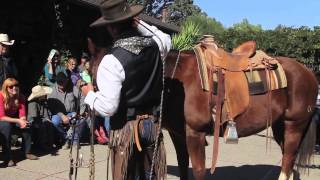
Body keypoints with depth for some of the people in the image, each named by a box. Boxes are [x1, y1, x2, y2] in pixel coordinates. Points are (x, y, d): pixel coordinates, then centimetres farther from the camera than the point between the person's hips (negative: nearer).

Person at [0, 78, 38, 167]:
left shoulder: (20, 97, -8)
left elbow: (22, 114, -10)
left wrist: (23, 121, -34)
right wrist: (18, 121, -35)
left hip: (14, 120, 5)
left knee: (26, 125, -22)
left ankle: (27, 152, -10)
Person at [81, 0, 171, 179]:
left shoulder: (112, 60, -21)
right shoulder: (154, 45, -4)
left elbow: (108, 107, -20)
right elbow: (167, 40, 23)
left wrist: (89, 94, -1)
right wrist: (141, 24, 17)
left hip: (126, 128, -5)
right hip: (153, 124, 5)